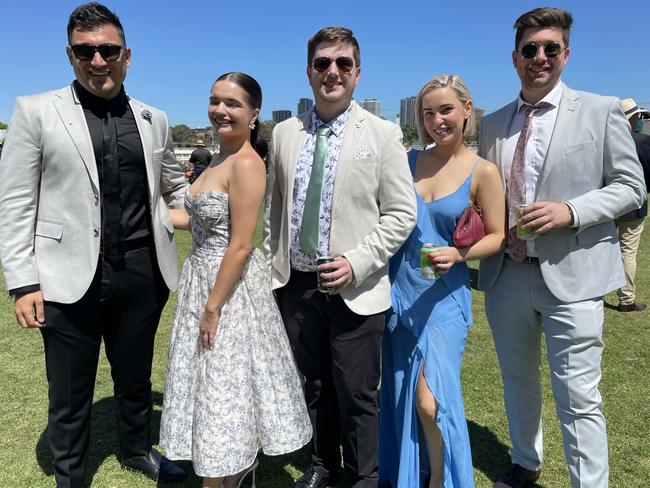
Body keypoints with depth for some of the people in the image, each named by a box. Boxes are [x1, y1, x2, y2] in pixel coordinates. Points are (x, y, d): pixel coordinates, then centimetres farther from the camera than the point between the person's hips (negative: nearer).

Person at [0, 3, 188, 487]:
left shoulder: (154, 119, 8)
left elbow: (176, 189, 19)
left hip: (142, 273, 3)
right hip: (71, 278, -3)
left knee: (136, 377, 21)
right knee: (70, 393, 12)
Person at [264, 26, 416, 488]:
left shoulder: (383, 134, -3)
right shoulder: (284, 134, 8)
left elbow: (401, 213, -6)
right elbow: (273, 208, 13)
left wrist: (356, 262, -16)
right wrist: (270, 269, 9)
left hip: (355, 290, -3)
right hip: (297, 285, 4)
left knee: (356, 394, 8)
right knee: (314, 386, 18)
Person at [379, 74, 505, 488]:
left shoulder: (483, 172, -7)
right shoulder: (410, 160, 2)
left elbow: (497, 237, -4)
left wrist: (460, 254, -21)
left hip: (444, 295, -4)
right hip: (399, 289, 4)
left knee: (430, 399, -8)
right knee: (401, 393, 16)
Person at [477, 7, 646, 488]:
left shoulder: (601, 111, -1)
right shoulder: (493, 124, 9)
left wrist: (570, 211, -16)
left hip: (571, 276, -4)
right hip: (506, 273, 5)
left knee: (579, 398, 0)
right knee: (519, 384, 20)